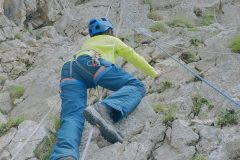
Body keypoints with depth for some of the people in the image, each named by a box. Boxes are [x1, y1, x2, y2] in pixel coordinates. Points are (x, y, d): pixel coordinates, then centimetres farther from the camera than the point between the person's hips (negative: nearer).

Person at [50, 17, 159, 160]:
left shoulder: (87, 43, 46)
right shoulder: (113, 40, 32)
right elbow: (133, 57, 33)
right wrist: (154, 73, 44)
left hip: (70, 70, 5)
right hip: (92, 63, -5)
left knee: (72, 116, -17)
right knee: (136, 86, -5)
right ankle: (104, 109, -38)